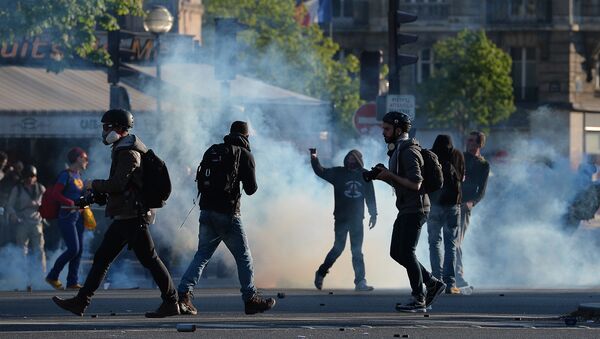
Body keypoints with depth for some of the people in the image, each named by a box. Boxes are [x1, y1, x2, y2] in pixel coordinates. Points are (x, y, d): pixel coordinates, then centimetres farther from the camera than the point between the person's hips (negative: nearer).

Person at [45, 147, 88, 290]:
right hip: (67, 215, -8)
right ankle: (52, 276, 0)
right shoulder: (66, 174, -11)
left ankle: (72, 281, 7)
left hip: (78, 215, 8)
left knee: (79, 250, 4)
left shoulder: (78, 176, 14)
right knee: (73, 249, -13)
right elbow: (55, 194, -18)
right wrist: (71, 204, -22)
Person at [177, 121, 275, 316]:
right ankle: (250, 298, 8)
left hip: (206, 211, 5)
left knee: (201, 255, 8)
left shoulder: (212, 151, 12)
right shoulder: (244, 155, -3)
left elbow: (202, 180, 14)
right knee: (243, 257, 6)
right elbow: (250, 188, -3)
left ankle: (184, 294, -6)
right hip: (228, 214, -5)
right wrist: (253, 185, 18)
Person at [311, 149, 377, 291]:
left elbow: (370, 197, 10)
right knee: (338, 247, -6)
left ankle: (360, 282, 1)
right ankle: (321, 273, 12)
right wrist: (314, 159, -19)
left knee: (357, 251, 2)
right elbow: (320, 171, -3)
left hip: (357, 219, 2)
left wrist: (373, 214, 6)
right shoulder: (338, 173, 3)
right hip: (341, 218, -2)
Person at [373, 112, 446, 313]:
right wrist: (384, 176, 8)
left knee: (407, 253, -11)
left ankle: (418, 300, -7)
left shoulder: (409, 152, -15)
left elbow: (415, 183, -23)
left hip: (415, 209, -10)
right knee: (396, 253, 9)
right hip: (405, 210, 10)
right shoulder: (397, 151, 17)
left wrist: (391, 175, -18)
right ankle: (433, 284, 15)